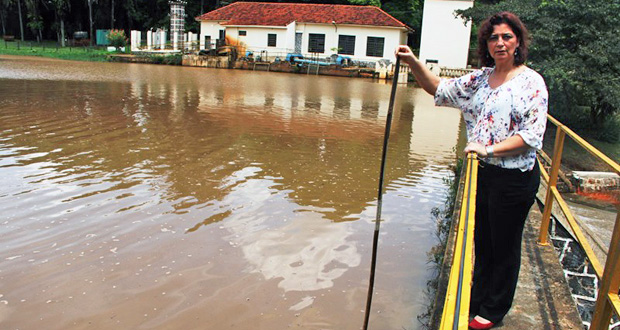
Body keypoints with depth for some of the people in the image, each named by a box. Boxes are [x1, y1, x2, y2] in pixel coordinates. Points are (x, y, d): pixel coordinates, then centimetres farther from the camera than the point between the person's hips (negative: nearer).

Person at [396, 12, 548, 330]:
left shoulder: (531, 82, -10)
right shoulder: (480, 79, 7)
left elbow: (532, 136, -16)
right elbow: (440, 89, 8)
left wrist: (489, 149, -24)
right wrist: (414, 63, -6)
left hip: (514, 178, -5)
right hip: (481, 173, 6)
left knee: (504, 246, 11)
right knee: (482, 241, 19)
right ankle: (476, 302, 37)